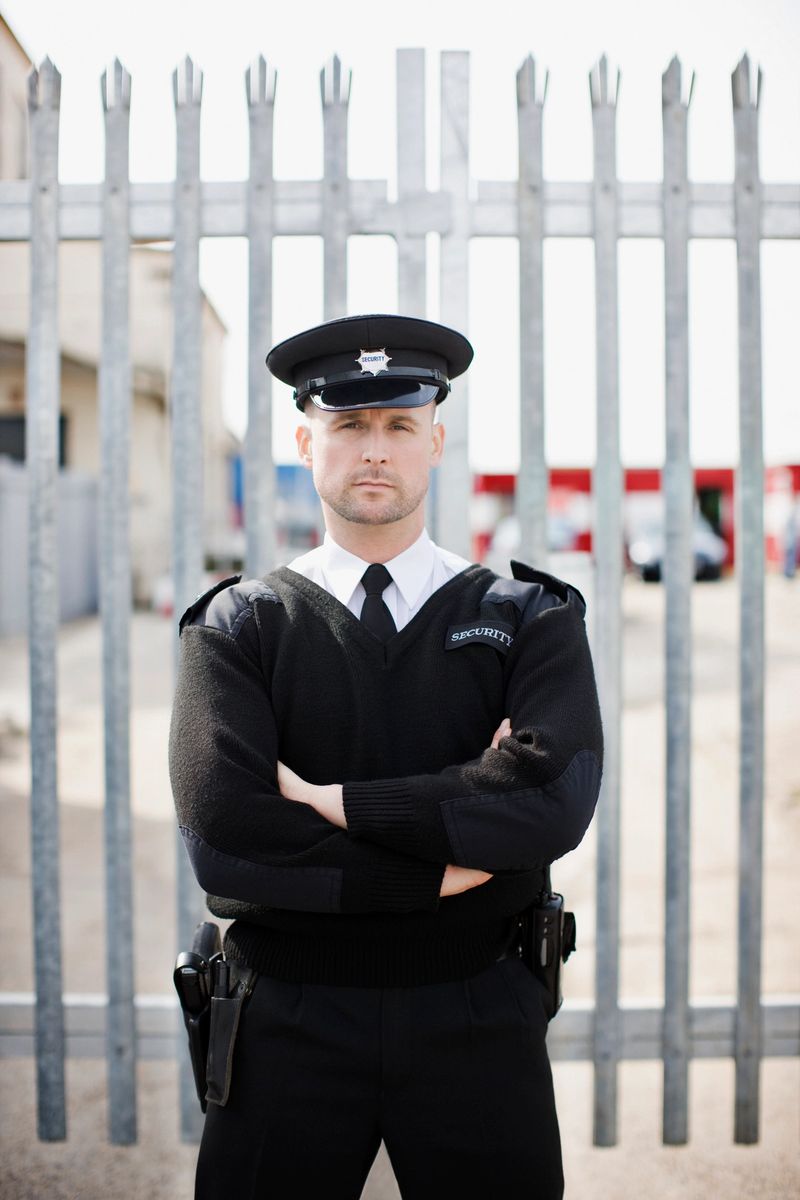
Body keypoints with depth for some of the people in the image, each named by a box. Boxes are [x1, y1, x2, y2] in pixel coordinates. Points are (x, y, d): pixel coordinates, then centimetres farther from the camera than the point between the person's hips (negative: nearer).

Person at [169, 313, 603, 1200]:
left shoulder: (530, 620, 1)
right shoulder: (238, 627, -1)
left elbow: (555, 800, -17)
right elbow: (222, 836, -17)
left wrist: (333, 801, -17)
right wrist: (457, 848, -15)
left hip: (478, 1026, 1)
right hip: (289, 1027, 0)